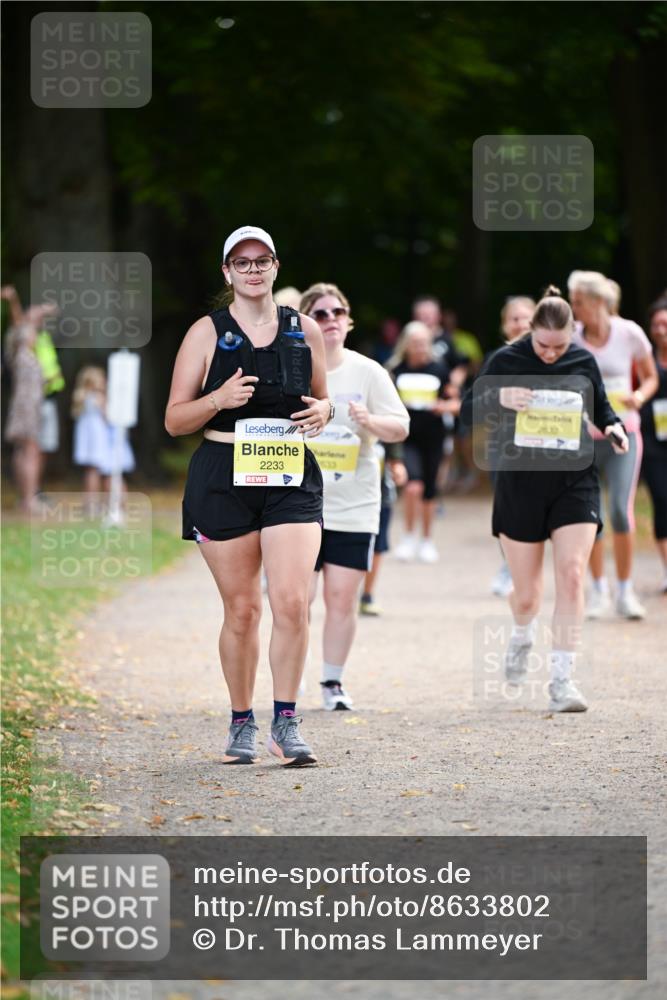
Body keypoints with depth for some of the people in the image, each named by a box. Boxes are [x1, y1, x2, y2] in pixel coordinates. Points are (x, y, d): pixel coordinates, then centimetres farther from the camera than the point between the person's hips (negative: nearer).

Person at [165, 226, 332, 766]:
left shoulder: (305, 330, 10)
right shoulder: (207, 332, 3)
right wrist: (219, 399, -15)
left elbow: (321, 399, 23)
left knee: (292, 601, -13)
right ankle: (242, 724, 17)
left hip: (292, 478, 1)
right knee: (241, 609, 3)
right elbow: (175, 419, 3)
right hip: (224, 478, -1)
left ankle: (287, 722, -6)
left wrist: (323, 410, -1)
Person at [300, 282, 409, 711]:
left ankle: (333, 683, 11)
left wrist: (370, 422, -17)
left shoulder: (367, 372, 4)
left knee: (342, 597, -2)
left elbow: (401, 426, 2)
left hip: (354, 504, 1)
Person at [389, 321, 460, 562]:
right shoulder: (395, 370, -1)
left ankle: (426, 541, 28)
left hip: (432, 437, 2)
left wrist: (445, 406, -13)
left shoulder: (439, 369, 1)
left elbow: (456, 403, 8)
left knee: (429, 491, 10)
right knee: (413, 486, -19)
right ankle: (409, 536, 0)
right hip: (406, 437, -2)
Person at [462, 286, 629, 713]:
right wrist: (498, 397, -25)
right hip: (520, 483, -1)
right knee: (526, 592, 7)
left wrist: (613, 426, -5)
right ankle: (522, 636, 44)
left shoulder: (583, 361, 2)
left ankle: (562, 678, -12)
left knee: (572, 573, -16)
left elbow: (600, 406, 17)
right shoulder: (507, 360, -4)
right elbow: (468, 411, -4)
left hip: (575, 481, 1)